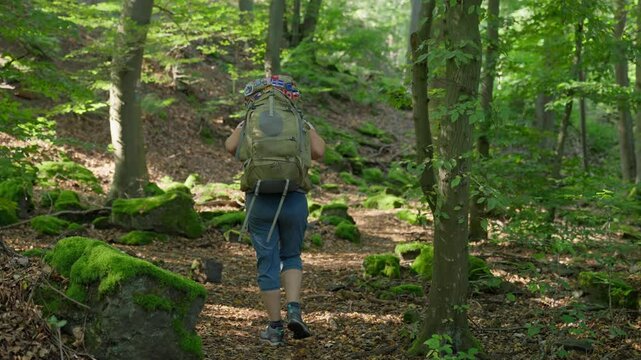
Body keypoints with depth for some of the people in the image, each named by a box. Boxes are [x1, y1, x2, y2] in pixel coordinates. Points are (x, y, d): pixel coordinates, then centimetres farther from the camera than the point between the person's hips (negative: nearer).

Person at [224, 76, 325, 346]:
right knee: (291, 256, 19)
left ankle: (275, 328, 10)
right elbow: (318, 152, -7)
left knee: (268, 263, 7)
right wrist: (308, 128, 10)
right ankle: (294, 311, -1)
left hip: (259, 201, 0)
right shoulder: (300, 123, 5)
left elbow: (231, 147, -9)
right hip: (294, 200, 1)